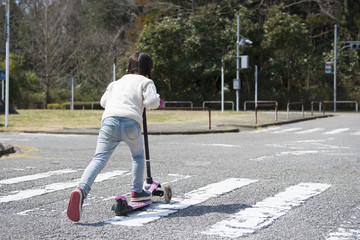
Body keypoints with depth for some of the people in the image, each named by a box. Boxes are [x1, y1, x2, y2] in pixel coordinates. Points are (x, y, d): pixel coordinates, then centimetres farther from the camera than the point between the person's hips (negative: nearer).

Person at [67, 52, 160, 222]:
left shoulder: (118, 82, 33)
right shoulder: (146, 82, 18)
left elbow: (103, 102, 36)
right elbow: (151, 102, 1)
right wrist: (157, 100, 23)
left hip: (109, 120, 3)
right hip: (130, 122, -3)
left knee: (99, 159, -9)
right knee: (138, 156, 24)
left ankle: (81, 190, -30)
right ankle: (137, 191, 29)